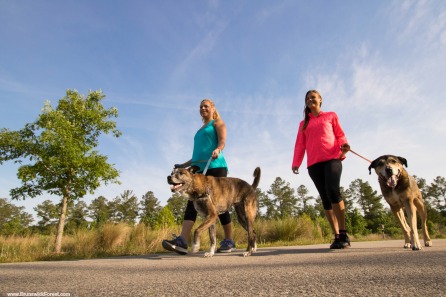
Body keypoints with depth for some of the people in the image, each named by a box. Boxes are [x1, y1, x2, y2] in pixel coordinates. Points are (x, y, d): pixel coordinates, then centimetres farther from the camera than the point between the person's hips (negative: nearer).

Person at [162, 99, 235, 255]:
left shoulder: (218, 123, 13)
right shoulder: (200, 130, 32)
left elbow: (222, 141, -6)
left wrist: (217, 150, -28)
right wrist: (184, 165, 30)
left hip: (215, 167, -6)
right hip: (199, 169, 7)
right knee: (192, 203, -10)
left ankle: (229, 241, 5)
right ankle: (182, 241, -20)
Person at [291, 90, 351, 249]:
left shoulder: (331, 116, 19)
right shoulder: (303, 123, 22)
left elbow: (340, 134, 10)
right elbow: (300, 145, 14)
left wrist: (344, 145, -13)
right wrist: (296, 163, 0)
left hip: (332, 159, -3)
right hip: (313, 164, 3)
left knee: (333, 191, -23)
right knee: (325, 199, -1)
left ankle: (343, 233, -15)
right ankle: (336, 236, 2)